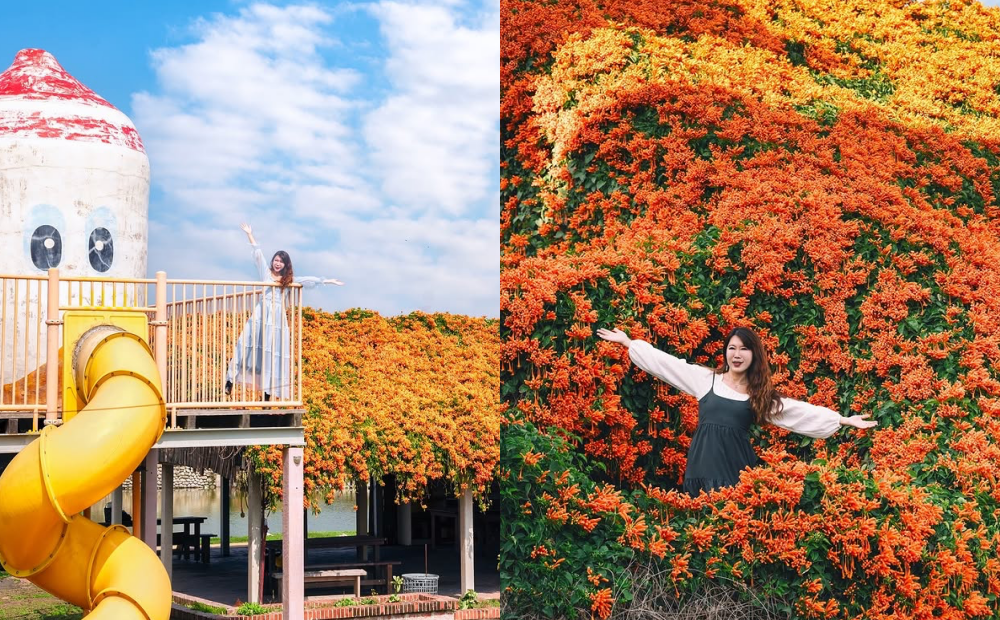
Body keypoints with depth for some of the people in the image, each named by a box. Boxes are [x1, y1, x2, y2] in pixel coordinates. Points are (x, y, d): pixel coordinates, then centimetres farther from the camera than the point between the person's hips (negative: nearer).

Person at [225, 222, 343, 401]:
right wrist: (250, 235, 2)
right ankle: (230, 380, -12)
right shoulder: (265, 272, 11)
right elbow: (258, 254, 6)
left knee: (273, 350, -2)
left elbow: (309, 280, 19)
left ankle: (268, 393, -2)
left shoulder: (288, 279, 15)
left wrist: (328, 281, 19)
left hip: (277, 316, 2)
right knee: (249, 345, -12)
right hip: (262, 314, -2)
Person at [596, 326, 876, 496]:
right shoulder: (706, 379, 8)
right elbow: (665, 362, 9)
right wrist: (627, 341, 9)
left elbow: (801, 411, 8)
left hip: (736, 465, 0)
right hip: (703, 463, 0)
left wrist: (844, 420, 5)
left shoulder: (761, 394, 9)